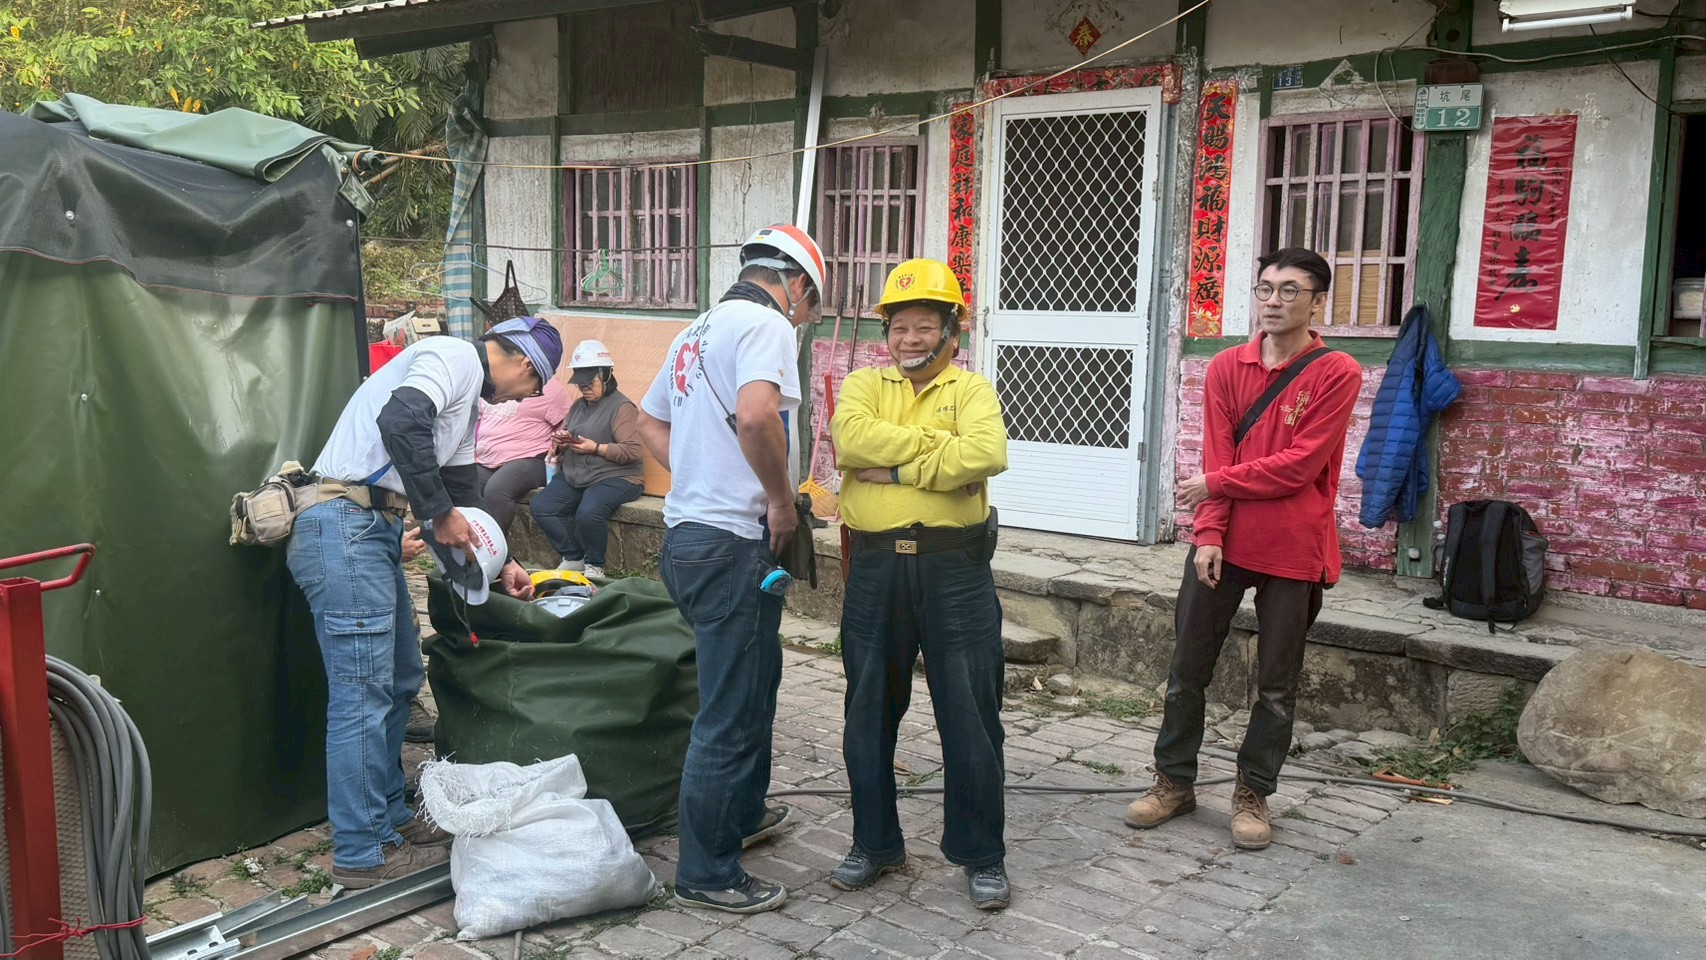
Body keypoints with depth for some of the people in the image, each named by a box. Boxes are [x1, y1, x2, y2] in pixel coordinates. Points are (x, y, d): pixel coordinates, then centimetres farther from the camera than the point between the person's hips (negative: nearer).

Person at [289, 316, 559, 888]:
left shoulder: (468, 402, 23)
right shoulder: (456, 357, -9)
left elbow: (460, 494, 28)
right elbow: (400, 421, -27)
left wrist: (501, 565, 23)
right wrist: (440, 514, -19)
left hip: (373, 533, 11)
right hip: (343, 526, -11)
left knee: (400, 680, 17)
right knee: (363, 695, -6)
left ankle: (388, 818, 28)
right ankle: (361, 855, 2)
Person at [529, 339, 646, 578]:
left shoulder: (622, 407, -7)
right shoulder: (578, 406, 19)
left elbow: (632, 451, -17)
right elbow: (564, 443, 29)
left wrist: (595, 448, -19)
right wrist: (561, 441, 4)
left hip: (615, 476, -8)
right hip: (575, 475, 8)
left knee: (588, 512, -34)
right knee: (540, 506, -13)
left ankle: (594, 565, -8)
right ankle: (574, 558, 1)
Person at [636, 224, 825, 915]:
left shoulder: (697, 332, 16)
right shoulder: (767, 324, -12)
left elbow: (650, 424, 26)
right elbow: (756, 415, -31)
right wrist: (782, 500, -17)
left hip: (687, 530, 10)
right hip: (733, 545, -10)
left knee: (754, 680, 26)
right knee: (730, 713, 0)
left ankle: (741, 813, 42)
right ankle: (706, 874, 11)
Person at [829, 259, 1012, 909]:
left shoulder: (971, 390, 3)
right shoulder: (864, 385, 9)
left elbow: (987, 454, -19)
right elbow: (850, 440, -14)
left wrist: (898, 468, -17)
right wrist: (939, 445, -15)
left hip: (955, 570, -2)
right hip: (875, 569, 3)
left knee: (970, 715, 5)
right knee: (870, 714, 13)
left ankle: (981, 855, 21)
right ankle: (875, 843, 31)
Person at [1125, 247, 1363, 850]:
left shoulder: (1336, 374, -8)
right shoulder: (1227, 368, 4)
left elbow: (1298, 467, -15)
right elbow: (1217, 458, -2)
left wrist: (1215, 484, -9)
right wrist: (1210, 534, -12)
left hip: (1293, 552, -3)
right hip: (1223, 544, 3)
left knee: (1276, 685, 8)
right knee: (1187, 669, 9)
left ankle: (1252, 795, 23)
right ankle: (1174, 782, 24)